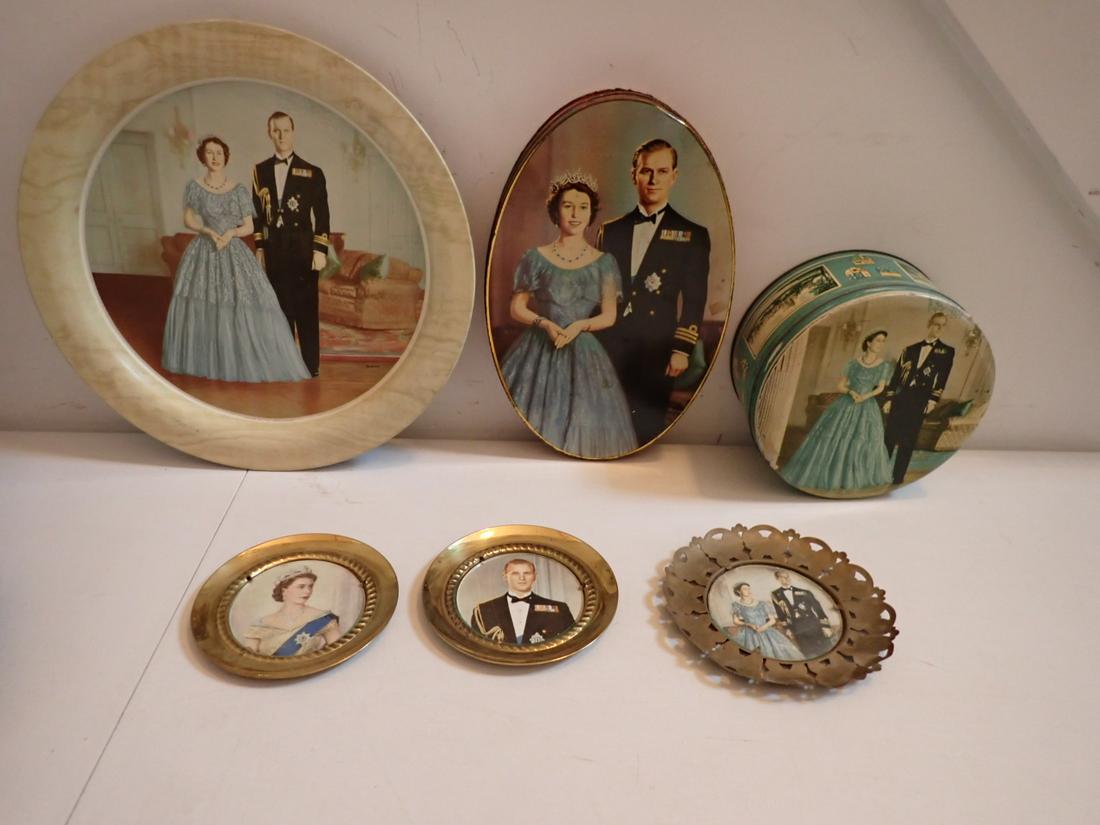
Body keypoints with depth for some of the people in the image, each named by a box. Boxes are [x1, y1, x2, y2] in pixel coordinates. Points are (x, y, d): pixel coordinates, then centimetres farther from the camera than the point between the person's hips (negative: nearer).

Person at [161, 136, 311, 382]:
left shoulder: (239, 190, 0)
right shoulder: (194, 186, 0)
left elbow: (249, 227, 2)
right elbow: (188, 220, 7)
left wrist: (230, 233, -18)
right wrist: (208, 231, -12)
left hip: (234, 254, 0)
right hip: (204, 253, 0)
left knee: (245, 304, -8)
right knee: (201, 308, 5)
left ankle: (246, 361, 3)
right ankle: (201, 360, 21)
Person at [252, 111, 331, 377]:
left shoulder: (312, 172, 1)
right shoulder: (260, 170, 11)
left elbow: (322, 215, -1)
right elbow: (257, 211, 13)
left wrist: (320, 250, -8)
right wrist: (259, 247, 8)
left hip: (302, 248, -3)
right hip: (273, 250, 3)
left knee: (306, 309, 0)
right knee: (280, 307, 7)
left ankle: (311, 365, 7)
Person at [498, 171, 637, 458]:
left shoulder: (604, 262, 5)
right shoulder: (536, 257, 2)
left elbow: (609, 316, 3)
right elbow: (517, 309, 4)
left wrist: (581, 325, -16)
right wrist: (545, 323, -14)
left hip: (584, 354, 1)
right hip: (539, 353, -1)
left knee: (584, 422, -2)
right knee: (532, 423, -3)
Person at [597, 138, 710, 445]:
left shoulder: (693, 235, 6)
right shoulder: (611, 230, 14)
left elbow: (694, 300, 2)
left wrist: (682, 350, -6)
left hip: (655, 350, -2)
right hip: (608, 346, 2)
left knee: (646, 429, 0)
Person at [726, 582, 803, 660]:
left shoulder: (762, 604, 10)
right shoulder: (736, 605, 5)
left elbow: (772, 620, 7)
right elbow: (735, 622, 1)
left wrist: (764, 627, -13)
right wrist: (749, 625, -14)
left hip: (765, 633, 3)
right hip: (749, 634, -3)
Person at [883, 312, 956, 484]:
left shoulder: (947, 351, 8)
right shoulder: (910, 349, 13)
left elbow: (942, 378, 0)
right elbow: (897, 374, 10)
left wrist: (933, 400, -11)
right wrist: (889, 398, 5)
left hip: (920, 401, -2)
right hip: (901, 398, 2)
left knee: (908, 441, -1)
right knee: (889, 438, 1)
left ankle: (898, 478, 5)